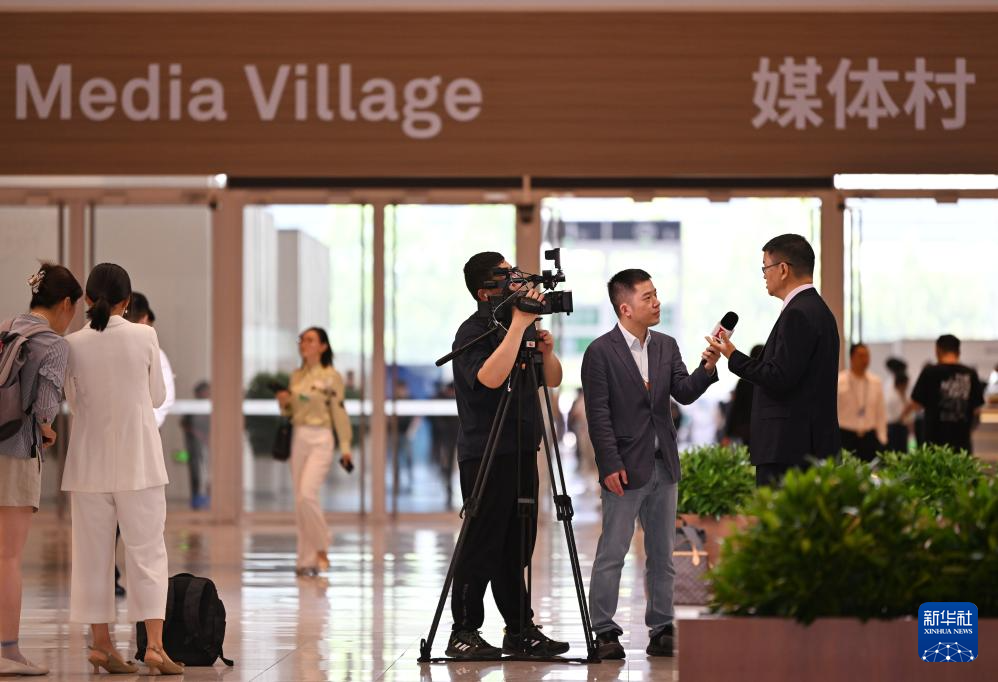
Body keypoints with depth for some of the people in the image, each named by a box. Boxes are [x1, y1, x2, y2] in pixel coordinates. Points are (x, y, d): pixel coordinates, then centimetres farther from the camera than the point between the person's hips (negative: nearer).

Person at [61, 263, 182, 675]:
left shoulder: (74, 345, -4)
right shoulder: (144, 337, -8)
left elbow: (74, 402, 5)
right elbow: (157, 396, 2)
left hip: (91, 462, 2)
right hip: (138, 460, -2)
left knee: (94, 554, 10)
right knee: (147, 552, 3)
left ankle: (101, 643, 12)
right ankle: (154, 644, -5)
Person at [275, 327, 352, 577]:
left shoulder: (331, 376, -4)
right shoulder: (296, 375, 12)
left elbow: (339, 412, -5)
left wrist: (345, 447, -7)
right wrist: (284, 402, -2)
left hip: (320, 439, -6)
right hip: (298, 438, 6)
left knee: (307, 495, -20)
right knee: (300, 500, 5)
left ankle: (321, 549, -5)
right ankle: (308, 559, 11)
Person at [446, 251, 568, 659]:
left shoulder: (516, 326, 14)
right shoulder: (473, 332, -10)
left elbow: (553, 381, 17)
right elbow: (490, 377, -29)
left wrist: (546, 352, -4)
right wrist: (519, 324, -28)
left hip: (522, 453, 8)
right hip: (486, 455, -8)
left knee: (515, 549, 11)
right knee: (481, 546, -6)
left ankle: (520, 630, 15)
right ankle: (464, 633, -1)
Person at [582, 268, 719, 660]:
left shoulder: (666, 347, 11)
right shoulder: (600, 353, -8)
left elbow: (684, 393, 1)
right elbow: (598, 415, -10)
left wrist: (707, 367, -17)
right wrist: (611, 465, -16)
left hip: (664, 466, 6)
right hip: (626, 468, -6)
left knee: (662, 555, 9)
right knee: (612, 553, -4)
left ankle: (661, 631, 14)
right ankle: (604, 633, 0)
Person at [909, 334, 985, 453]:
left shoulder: (930, 372, -6)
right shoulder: (970, 374, 1)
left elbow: (916, 404, -1)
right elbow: (977, 409, 7)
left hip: (936, 440, -2)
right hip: (962, 441, 2)